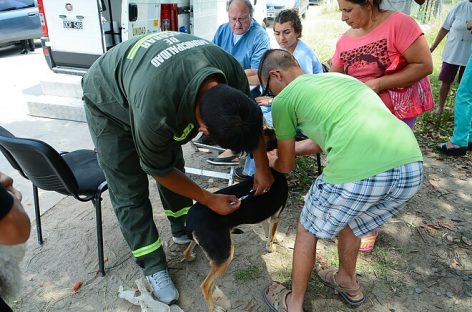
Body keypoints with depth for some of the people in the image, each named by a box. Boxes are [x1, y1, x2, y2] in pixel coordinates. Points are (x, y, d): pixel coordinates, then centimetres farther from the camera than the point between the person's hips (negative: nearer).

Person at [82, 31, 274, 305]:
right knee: (130, 193, -5)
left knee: (176, 164, 10)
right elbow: (159, 171, -24)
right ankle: (154, 268, 11)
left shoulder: (231, 70, -29)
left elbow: (252, 116, -7)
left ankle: (183, 229, 32)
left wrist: (263, 168, -3)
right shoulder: (155, 110, -45)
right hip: (109, 103, -5)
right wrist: (210, 200, -16)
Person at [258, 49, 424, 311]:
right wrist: (289, 150, 52)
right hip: (411, 166, 7)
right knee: (348, 222, 34)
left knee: (308, 231, 22)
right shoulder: (337, 77, 30)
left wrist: (270, 162, 45)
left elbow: (286, 166, 23)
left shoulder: (284, 99, 12)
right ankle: (348, 284, 55)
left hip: (357, 172, -7)